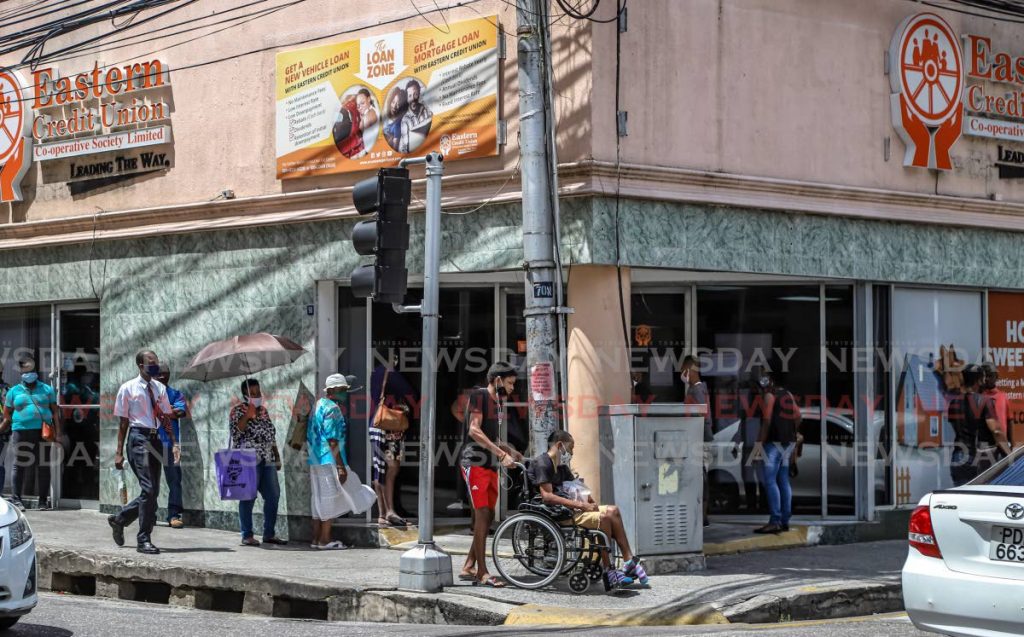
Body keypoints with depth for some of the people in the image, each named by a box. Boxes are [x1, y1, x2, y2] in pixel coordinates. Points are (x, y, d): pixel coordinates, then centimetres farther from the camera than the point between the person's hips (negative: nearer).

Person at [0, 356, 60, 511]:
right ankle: (17, 499, 4)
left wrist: (58, 433, 2)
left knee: (43, 466, 2)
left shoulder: (47, 390, 12)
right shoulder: (14, 391, 11)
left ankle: (43, 500, 7)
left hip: (43, 432, 1)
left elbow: (55, 412, 10)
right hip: (22, 432, -1)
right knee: (20, 465, -3)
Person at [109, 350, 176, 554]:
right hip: (139, 438, -6)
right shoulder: (128, 389, -2)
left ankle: (119, 519, 32)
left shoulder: (160, 388, 12)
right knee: (148, 489, -13)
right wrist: (119, 452, -3)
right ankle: (144, 540, -5)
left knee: (153, 491, 9)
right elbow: (123, 422, -1)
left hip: (156, 439, 6)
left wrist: (174, 444, 0)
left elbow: (166, 418, 12)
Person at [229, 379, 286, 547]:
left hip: (267, 460, 7)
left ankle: (269, 534, 13)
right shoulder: (237, 410, -2)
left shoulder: (263, 410, 17)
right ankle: (247, 536, -1)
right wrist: (247, 415, -23)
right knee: (248, 497, -6)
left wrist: (277, 457, 19)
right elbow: (235, 432, -15)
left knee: (273, 496, 5)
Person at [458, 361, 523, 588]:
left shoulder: (500, 403, 19)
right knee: (482, 514, -13)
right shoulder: (479, 396, -7)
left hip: (490, 465, 9)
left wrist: (513, 452, 8)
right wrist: (502, 454, -21)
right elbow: (475, 430, -17)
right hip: (474, 463, -9)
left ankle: (468, 567, 15)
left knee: (488, 516, 8)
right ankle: (482, 573, -14)